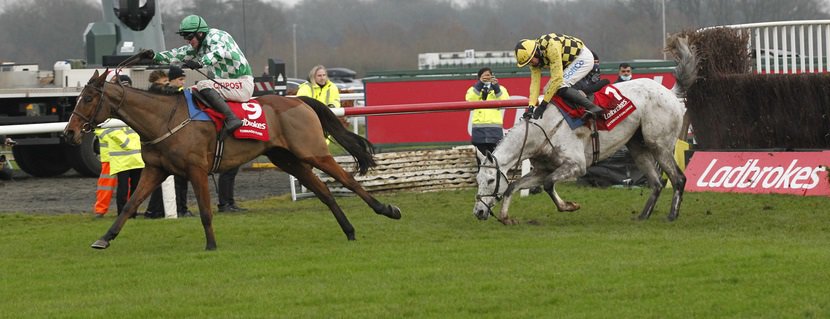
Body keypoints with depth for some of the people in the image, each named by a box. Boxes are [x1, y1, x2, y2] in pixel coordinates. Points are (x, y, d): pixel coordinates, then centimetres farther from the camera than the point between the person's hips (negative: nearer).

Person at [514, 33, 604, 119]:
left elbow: (557, 78, -34)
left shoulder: (551, 47, -34)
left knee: (561, 86, -26)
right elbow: (535, 82, -9)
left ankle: (592, 107, -25)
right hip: (569, 63, 9)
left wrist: (543, 104, -31)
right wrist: (530, 107, -21)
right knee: (548, 90, -2)